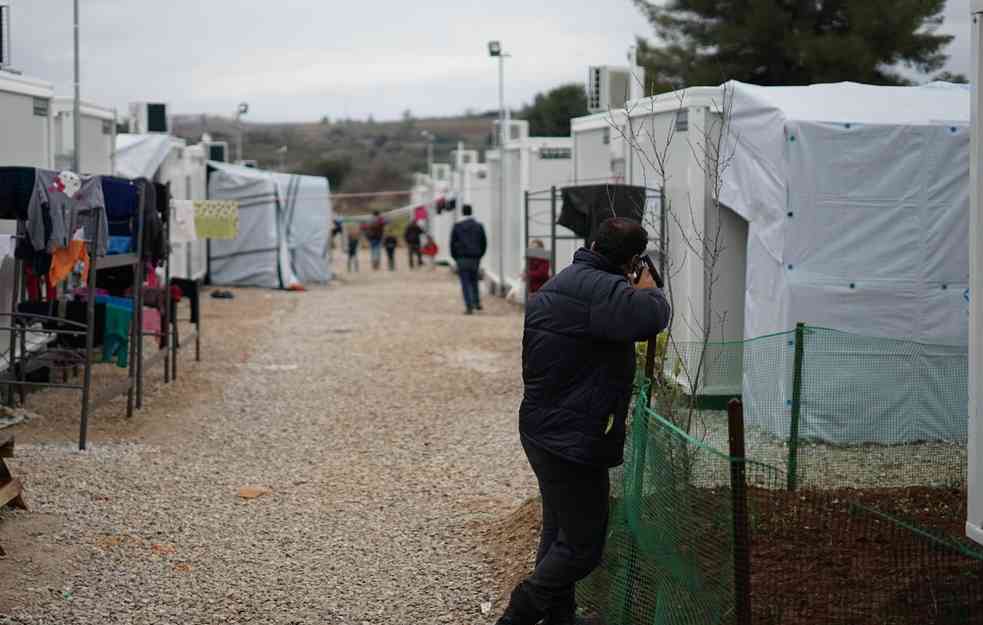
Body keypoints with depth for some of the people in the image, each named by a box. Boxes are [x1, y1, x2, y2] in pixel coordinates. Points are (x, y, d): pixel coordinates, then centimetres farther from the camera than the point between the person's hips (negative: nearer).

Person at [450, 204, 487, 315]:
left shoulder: (457, 226, -4)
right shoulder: (479, 226, 3)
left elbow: (452, 243, -1)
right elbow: (484, 243, 6)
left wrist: (455, 257, 10)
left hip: (462, 259, -3)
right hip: (475, 259, 3)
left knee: (465, 283, 0)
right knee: (474, 281, 20)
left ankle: (469, 307, -6)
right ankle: (477, 303, 11)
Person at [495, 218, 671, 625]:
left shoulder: (557, 285, 12)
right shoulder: (600, 290, -22)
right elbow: (652, 317, -36)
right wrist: (649, 289, -13)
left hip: (542, 433, 11)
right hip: (573, 441, -11)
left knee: (559, 536, 21)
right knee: (582, 546, -1)